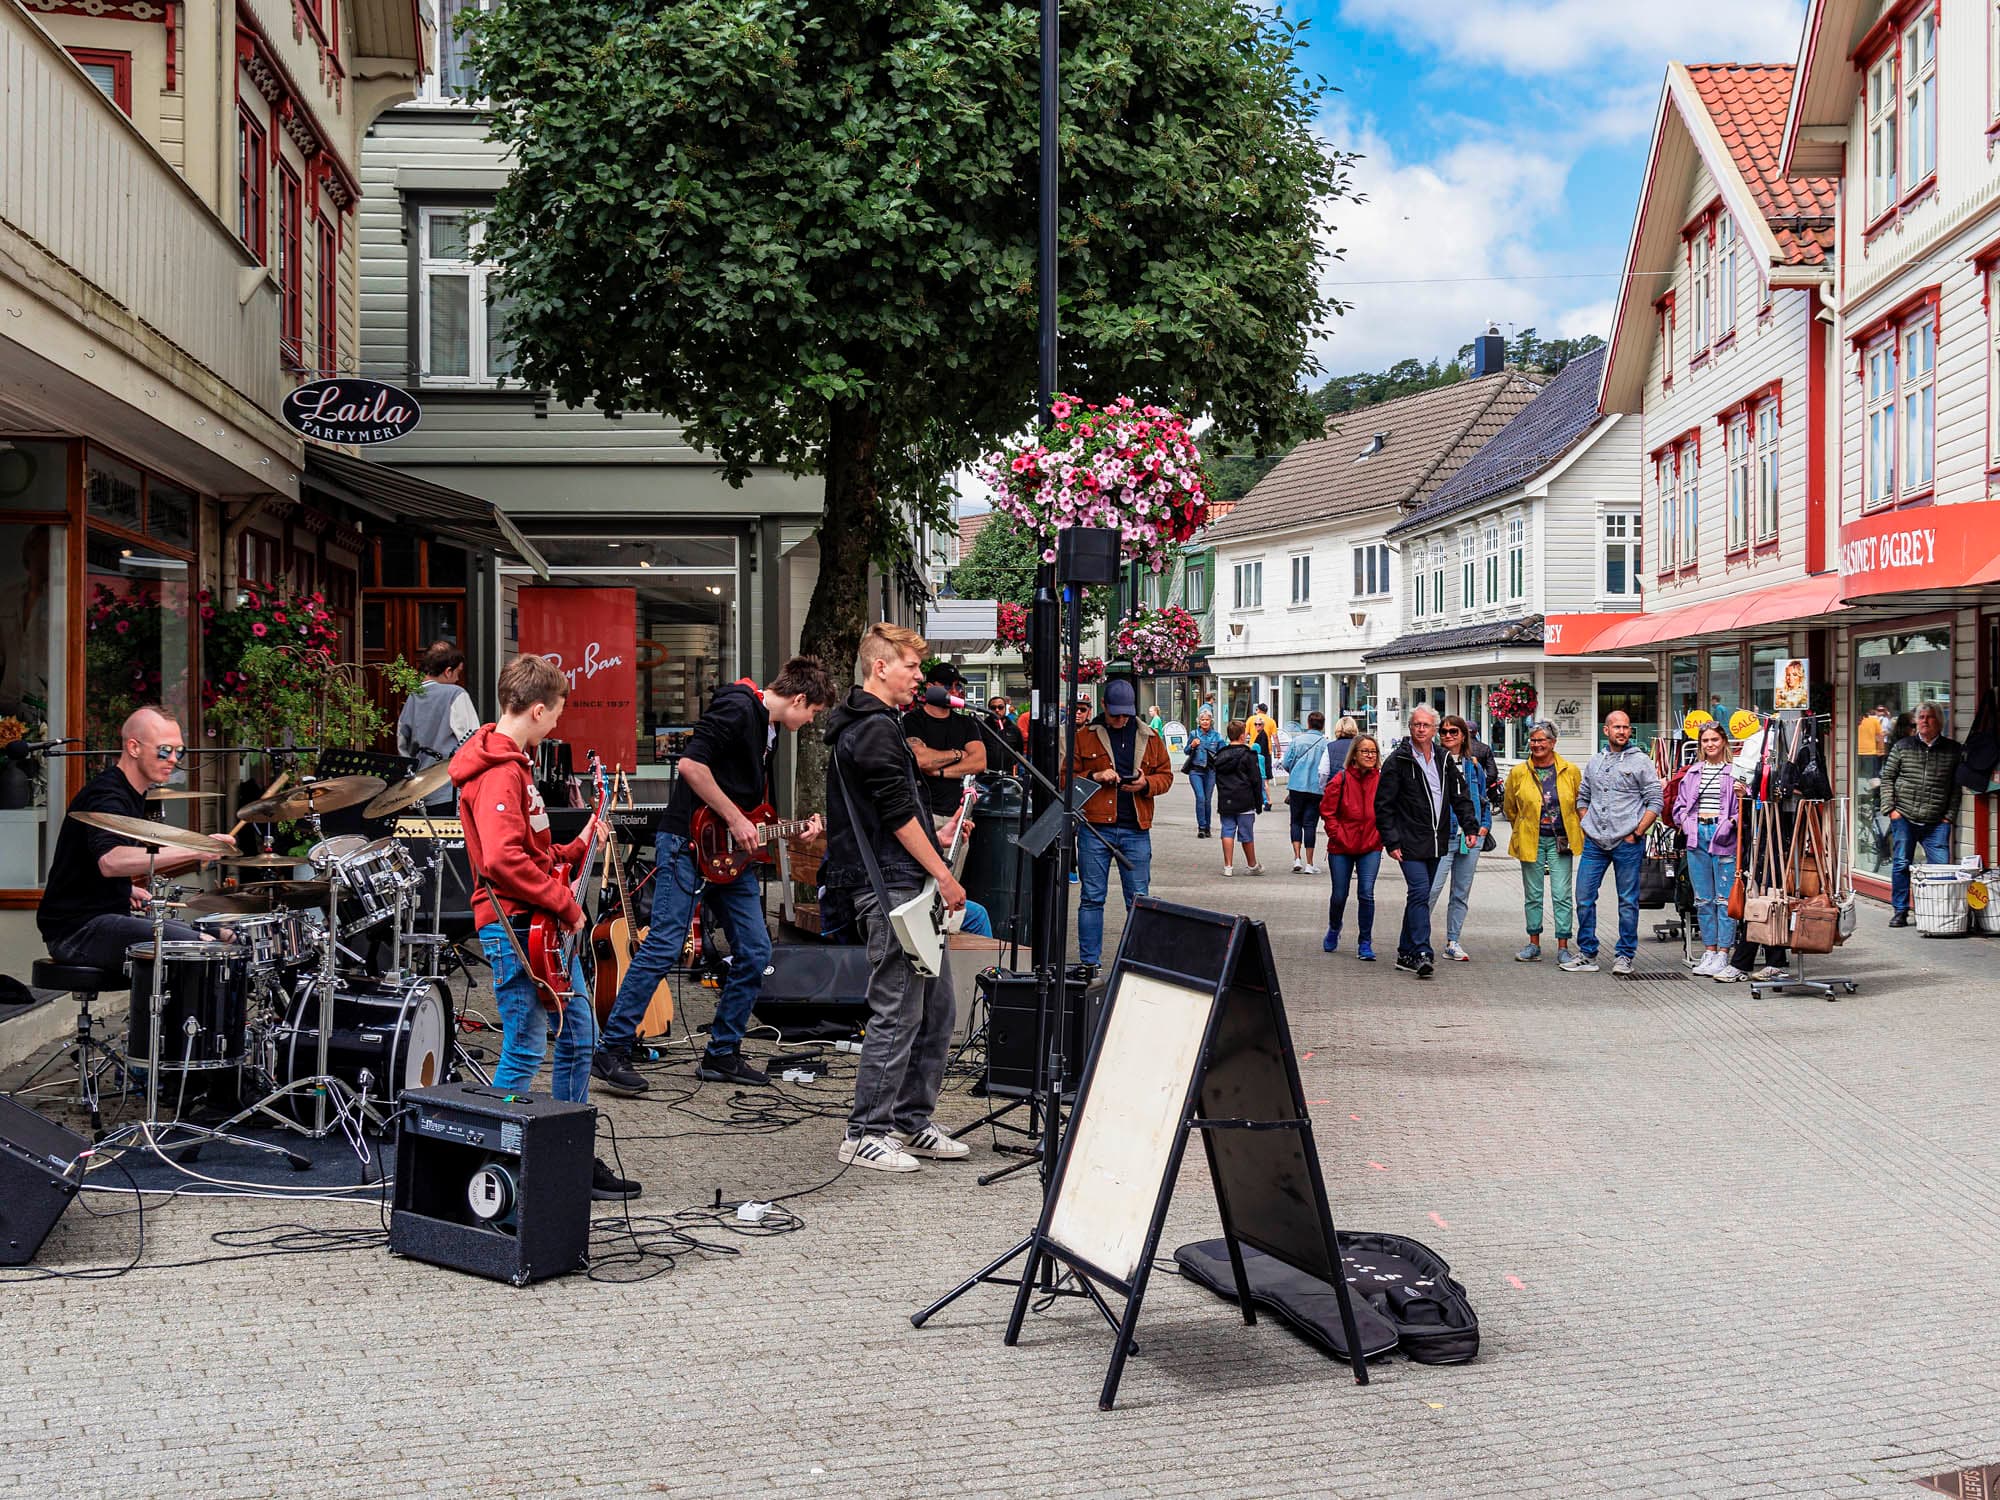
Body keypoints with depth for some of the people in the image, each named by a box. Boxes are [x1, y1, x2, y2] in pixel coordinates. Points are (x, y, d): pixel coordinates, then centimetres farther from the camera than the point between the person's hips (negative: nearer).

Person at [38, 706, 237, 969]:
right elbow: (110, 861, -39)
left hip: (111, 913, 10)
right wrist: (193, 851, -44)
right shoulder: (106, 795, -18)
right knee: (202, 948, -22)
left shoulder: (134, 794, 14)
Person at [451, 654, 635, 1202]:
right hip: (515, 929, -11)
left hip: (546, 926, 11)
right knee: (524, 1054, -5)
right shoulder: (498, 772, -18)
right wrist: (564, 903, -21)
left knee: (579, 1038, 15)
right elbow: (503, 860, -29)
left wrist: (579, 848, 14)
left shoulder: (515, 762, 16)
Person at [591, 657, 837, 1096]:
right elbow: (691, 763, -22)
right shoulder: (737, 709, -12)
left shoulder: (768, 730, 19)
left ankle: (722, 1055, 16)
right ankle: (611, 1051, -5)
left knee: (754, 952, 7)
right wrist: (735, 820, -18)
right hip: (688, 843, -10)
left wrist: (798, 828, 16)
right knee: (663, 948, -11)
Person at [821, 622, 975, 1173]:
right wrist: (943, 877, -13)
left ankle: (912, 1122, 21)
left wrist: (935, 837, 19)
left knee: (936, 1008, 14)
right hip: (891, 887, -11)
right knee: (898, 1013, -7)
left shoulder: (861, 726, 21)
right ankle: (866, 1133, -1)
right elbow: (898, 812, -17)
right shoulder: (875, 728, -13)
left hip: (899, 886, 11)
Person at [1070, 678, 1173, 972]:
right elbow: (1068, 779, 6)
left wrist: (1146, 784, -6)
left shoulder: (1150, 739, 11)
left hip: (1136, 829, 1)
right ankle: (1089, 963, 8)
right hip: (1095, 828, -1)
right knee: (1092, 898, 2)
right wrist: (1094, 777, -12)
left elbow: (1165, 775, 14)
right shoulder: (1084, 738, 6)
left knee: (1139, 900, 4)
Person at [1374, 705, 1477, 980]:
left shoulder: (1444, 760, 11)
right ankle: (1422, 954, -19)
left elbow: (1460, 795, 19)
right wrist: (1391, 841, -12)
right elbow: (1383, 804, -7)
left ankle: (1406, 953, 18)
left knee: (1419, 895, 11)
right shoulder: (1398, 760, -6)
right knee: (1419, 893, -16)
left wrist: (1470, 827, 7)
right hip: (1410, 842, -6)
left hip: (1436, 842, 6)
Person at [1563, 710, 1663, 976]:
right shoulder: (1595, 762, 14)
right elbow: (1582, 797, 22)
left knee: (1628, 901, 2)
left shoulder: (1641, 761, 0)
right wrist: (1589, 826, 9)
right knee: (1584, 897, 2)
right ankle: (1587, 954, 12)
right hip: (1594, 843, 4)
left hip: (1627, 844, -4)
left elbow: (1654, 802, -2)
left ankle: (1625, 955, 12)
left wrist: (1636, 833, -8)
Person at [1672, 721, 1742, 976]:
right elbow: (1681, 803, 20)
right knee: (1703, 898, 9)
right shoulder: (1693, 771, 15)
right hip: (1697, 836, 5)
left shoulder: (1735, 771, 0)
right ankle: (1709, 951, 16)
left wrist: (1734, 821, -17)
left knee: (1725, 898, -4)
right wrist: (1684, 821, 3)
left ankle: (1723, 954, 0)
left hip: (1723, 836, -5)